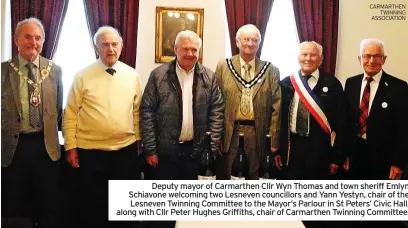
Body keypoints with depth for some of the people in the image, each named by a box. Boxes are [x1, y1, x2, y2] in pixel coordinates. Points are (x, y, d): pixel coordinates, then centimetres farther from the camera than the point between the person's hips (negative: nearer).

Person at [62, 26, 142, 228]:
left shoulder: (132, 75, 3)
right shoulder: (83, 76, -4)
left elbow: (136, 111, 9)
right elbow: (70, 113, -3)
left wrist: (138, 139, 9)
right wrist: (71, 146, -5)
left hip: (126, 150, 2)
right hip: (91, 151, -2)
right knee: (93, 203, 11)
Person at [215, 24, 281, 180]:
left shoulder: (271, 70, 2)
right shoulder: (223, 66, 2)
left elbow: (276, 108, 0)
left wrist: (274, 140, -3)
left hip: (256, 132, 0)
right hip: (228, 131, 0)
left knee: (253, 176, 12)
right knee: (223, 176, 9)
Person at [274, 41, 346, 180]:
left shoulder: (332, 84, -4)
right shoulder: (286, 83, 5)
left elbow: (339, 122, -4)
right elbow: (280, 117, 7)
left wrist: (336, 156, -6)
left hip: (320, 151, -2)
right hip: (291, 149, 2)